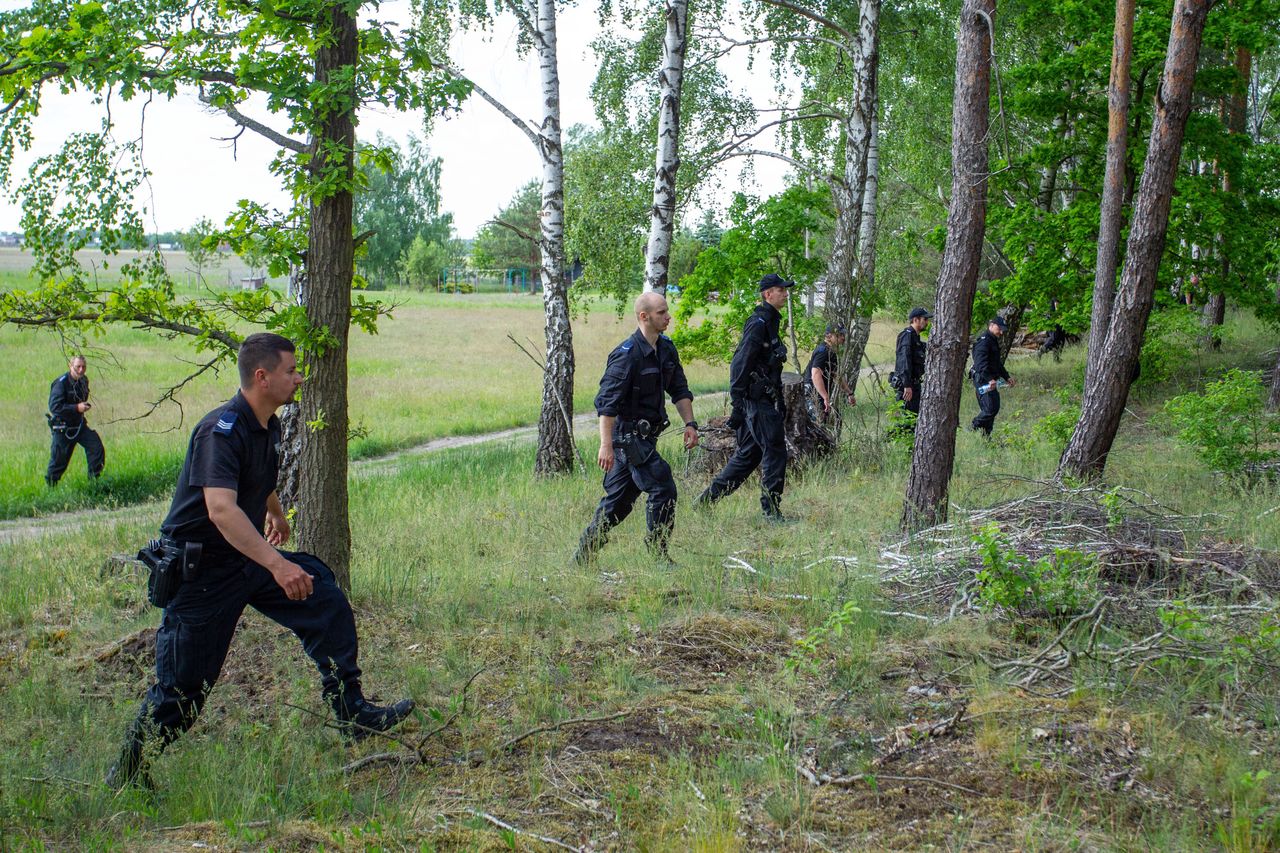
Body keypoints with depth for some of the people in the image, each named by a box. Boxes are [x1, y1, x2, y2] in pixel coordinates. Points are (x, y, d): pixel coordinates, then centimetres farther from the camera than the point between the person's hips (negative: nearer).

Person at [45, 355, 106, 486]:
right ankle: (50, 486, 18)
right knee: (59, 459, 0)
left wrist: (85, 406, 7)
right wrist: (76, 408, -27)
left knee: (97, 447, -6)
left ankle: (94, 480, 5)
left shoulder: (84, 380, 4)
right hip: (63, 427, -6)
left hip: (79, 425, 6)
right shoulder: (61, 383, -18)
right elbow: (54, 406, -25)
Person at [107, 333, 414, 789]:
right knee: (182, 686, -2)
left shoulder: (269, 426, 4)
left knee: (324, 598, -3)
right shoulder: (221, 431, -25)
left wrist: (276, 514, 47)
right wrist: (277, 565, -46)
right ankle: (128, 773, 18)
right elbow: (220, 509, -39)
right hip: (201, 569, -8)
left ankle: (352, 713, 3)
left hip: (249, 559, 9)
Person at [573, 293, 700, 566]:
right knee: (663, 489, -11)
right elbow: (607, 402, -21)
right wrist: (606, 445, -25)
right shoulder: (626, 355, -18)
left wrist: (690, 423, 5)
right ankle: (658, 554, 1)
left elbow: (679, 390, 17)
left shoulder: (666, 348, 8)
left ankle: (583, 556, 20)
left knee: (620, 498, 12)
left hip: (645, 435, 9)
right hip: (628, 435, -9)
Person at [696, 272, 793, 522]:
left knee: (748, 454, 14)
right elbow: (740, 365, -19)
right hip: (757, 399, -10)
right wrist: (738, 405, -22)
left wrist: (780, 403, 25)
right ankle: (772, 511, 1)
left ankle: (708, 498, 19)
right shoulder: (758, 324, -15)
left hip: (764, 400, 10)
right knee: (775, 453, -6)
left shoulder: (769, 322, 17)